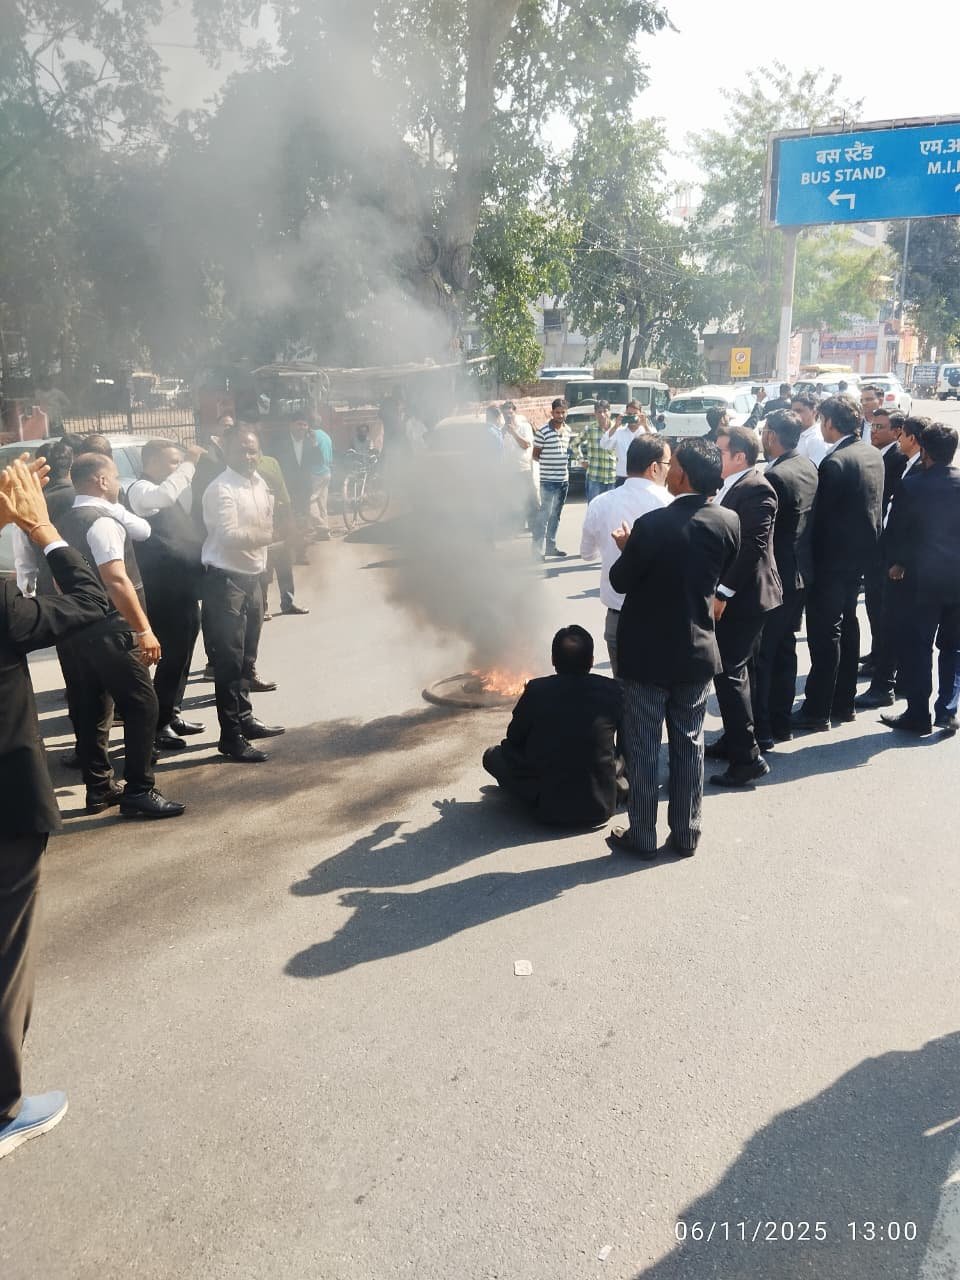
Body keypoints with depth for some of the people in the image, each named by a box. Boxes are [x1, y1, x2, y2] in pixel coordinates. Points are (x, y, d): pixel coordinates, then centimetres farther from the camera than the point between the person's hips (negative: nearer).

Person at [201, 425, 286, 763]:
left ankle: (243, 717, 34)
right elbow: (229, 535, -25)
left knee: (246, 657, 19)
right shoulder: (221, 490, -16)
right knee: (229, 660, -4)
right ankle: (231, 737, 3)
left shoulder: (260, 484, 10)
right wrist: (271, 534, -23)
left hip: (251, 577, 8)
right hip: (225, 581, -8)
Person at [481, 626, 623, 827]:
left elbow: (514, 739, 3)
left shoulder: (536, 690, -13)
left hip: (551, 809, -2)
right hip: (602, 807, 3)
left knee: (492, 755, 16)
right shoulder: (613, 690, -8)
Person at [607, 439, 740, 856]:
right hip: (698, 653, 5)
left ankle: (642, 836, 19)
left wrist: (628, 548, 9)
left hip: (648, 653, -4)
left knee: (643, 747, 9)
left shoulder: (653, 525, -22)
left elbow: (620, 580, -11)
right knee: (689, 743, 16)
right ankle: (686, 833, 26)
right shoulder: (729, 523, -7)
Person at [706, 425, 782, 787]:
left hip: (741, 597, -10)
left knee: (729, 674, -8)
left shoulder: (756, 489, -17)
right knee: (733, 671, 18)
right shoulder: (730, 486, 12)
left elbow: (752, 547, -22)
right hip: (726, 594, 10)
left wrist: (723, 593, -21)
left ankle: (747, 758, -2)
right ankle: (734, 740, 32)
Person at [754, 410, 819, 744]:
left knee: (760, 656, 0)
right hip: (798, 575, 9)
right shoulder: (809, 468, 6)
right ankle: (781, 723, 26)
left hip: (773, 578, -9)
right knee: (784, 650, 17)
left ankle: (761, 730, 5)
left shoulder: (774, 477, -21)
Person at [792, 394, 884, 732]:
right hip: (861, 553, 9)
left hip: (833, 557, -9)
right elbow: (874, 507, 12)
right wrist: (867, 546, 16)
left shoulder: (834, 463, -20)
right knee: (847, 623, 17)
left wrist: (811, 560, -9)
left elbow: (820, 515, -17)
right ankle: (844, 702, 27)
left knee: (824, 632, -3)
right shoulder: (873, 455, 6)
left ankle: (817, 711, 2)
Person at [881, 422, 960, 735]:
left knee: (918, 647, 5)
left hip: (925, 578, -3)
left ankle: (918, 715, 8)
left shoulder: (912, 486, -10)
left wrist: (898, 563, 14)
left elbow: (900, 529, -1)